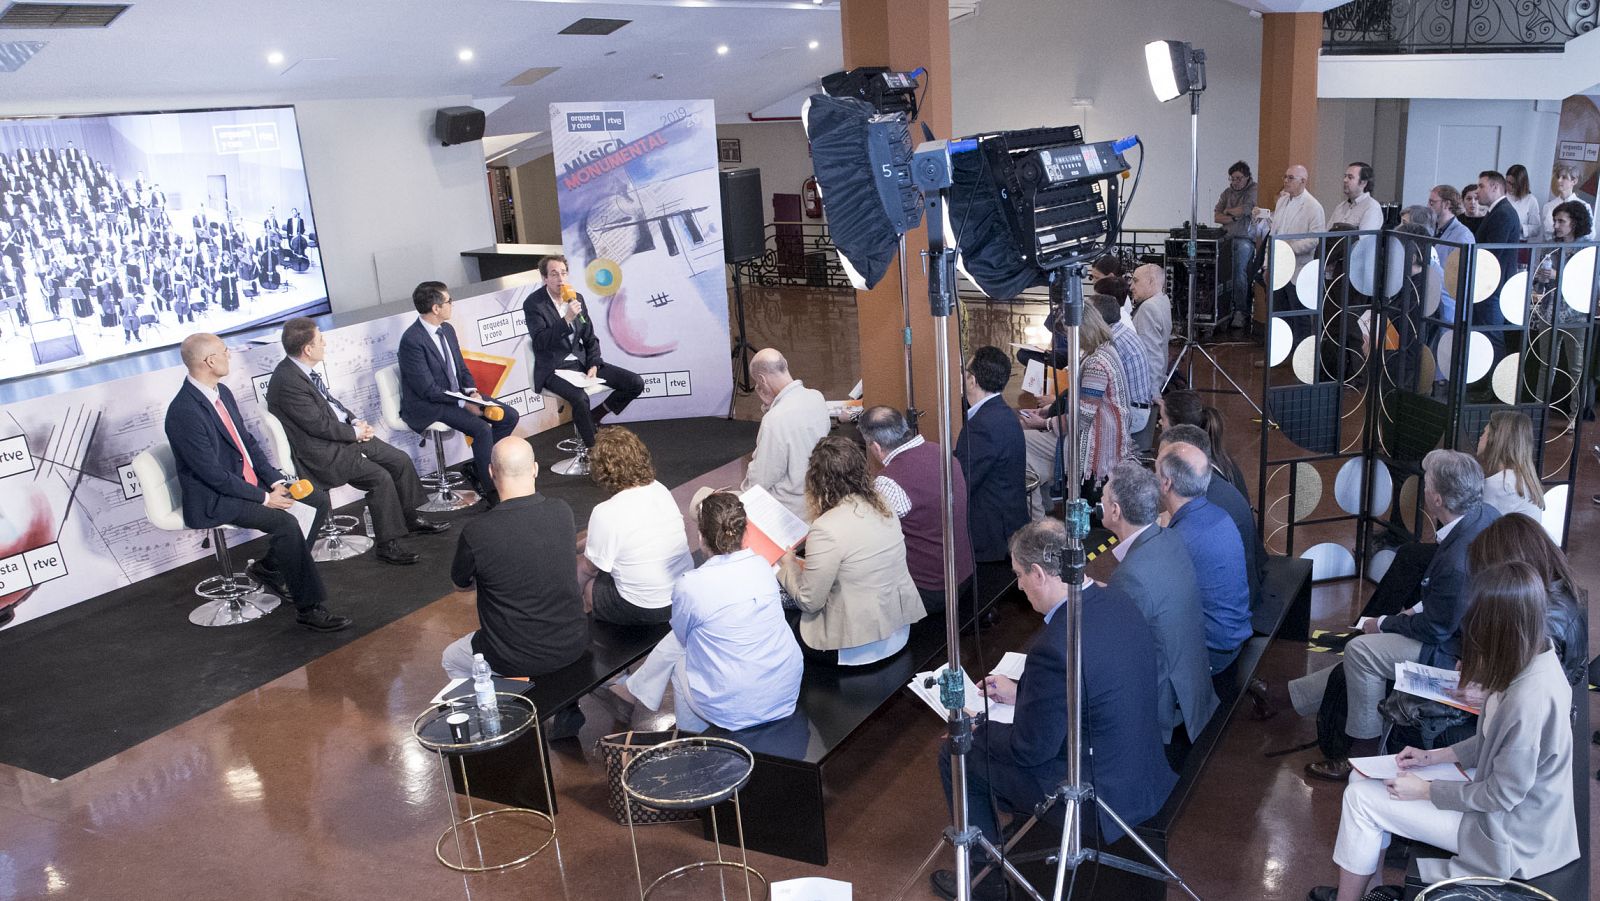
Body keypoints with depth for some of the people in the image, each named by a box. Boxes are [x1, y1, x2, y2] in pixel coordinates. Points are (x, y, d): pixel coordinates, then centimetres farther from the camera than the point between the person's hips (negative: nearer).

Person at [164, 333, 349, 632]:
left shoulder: (222, 392, 6)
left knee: (318, 499, -2)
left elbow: (247, 441, 11)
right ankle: (308, 607, -18)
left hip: (249, 479, 9)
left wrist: (276, 481, -3)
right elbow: (214, 474, -22)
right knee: (285, 523, -29)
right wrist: (264, 497, -18)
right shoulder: (183, 412, -23)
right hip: (215, 499, -9)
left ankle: (270, 567, 11)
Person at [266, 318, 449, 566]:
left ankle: (410, 519, 20)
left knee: (401, 460, 4)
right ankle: (387, 545, -11)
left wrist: (355, 421, 4)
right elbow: (319, 425, -21)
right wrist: (355, 432, -10)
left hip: (345, 433, 10)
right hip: (323, 452, -10)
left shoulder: (305, 370, 6)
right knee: (380, 478, -22)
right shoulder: (287, 381, -23)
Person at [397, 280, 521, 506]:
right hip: (428, 406, -9)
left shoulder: (447, 329, 5)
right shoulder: (412, 341, -21)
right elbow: (428, 389, -22)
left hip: (458, 395, 9)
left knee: (509, 416, -1)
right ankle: (492, 490, -14)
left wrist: (472, 392, -7)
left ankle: (478, 469, 10)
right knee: (481, 428, -27)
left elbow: (461, 367, 12)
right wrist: (463, 403, -23)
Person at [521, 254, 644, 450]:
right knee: (580, 398, -37)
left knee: (635, 383, -6)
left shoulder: (576, 298, 7)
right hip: (553, 369, -6)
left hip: (581, 361, 6)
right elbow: (540, 342, -20)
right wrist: (567, 319, -28)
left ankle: (593, 417, 11)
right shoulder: (533, 303, -9)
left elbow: (590, 338, 12)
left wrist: (593, 366, -3)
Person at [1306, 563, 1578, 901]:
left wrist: (1425, 791, -13)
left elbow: (1503, 795, -24)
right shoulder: (1534, 658, -5)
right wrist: (1434, 756, 6)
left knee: (1360, 798, -5)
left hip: (1507, 832, -9)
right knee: (1364, 776, 9)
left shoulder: (1529, 699, -34)